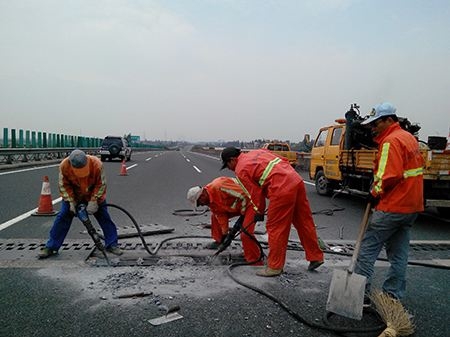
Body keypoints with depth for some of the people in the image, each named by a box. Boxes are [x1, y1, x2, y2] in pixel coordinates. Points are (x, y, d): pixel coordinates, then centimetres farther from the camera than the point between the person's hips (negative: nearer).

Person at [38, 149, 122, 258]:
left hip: (95, 196, 0)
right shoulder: (64, 165, -29)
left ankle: (112, 244, 14)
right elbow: (64, 185, -14)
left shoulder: (96, 164, -34)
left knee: (105, 218, 0)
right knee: (62, 218, -4)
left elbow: (101, 184, -20)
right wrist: (71, 202, -19)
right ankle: (51, 247, 8)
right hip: (73, 195, 1)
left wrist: (94, 201, -23)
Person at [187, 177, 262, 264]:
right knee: (215, 216, 15)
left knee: (246, 233, -19)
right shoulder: (210, 201, 0)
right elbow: (221, 216, 6)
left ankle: (256, 262, -6)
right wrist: (225, 235, 6)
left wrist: (242, 213, -17)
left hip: (249, 202, -9)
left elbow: (243, 194, -28)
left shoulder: (218, 187, -30)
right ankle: (219, 241, 31)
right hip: (238, 205, 10)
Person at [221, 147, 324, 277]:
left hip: (282, 190, -9)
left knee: (276, 228, 3)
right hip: (297, 180, 9)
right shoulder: (257, 152, 24)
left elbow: (255, 193, 3)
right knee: (304, 222, 17)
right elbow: (284, 161, 22)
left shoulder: (240, 170, 2)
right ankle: (315, 257, 29)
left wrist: (260, 211, 19)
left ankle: (274, 267, 13)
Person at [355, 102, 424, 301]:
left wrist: (375, 193, -10)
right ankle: (393, 297, 22)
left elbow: (389, 176, -25)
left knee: (368, 248, -2)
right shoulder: (409, 138, 15)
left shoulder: (391, 141, -16)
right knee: (399, 253, 14)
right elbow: (417, 168, 21)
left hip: (392, 207, -10)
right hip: (411, 206, 10)